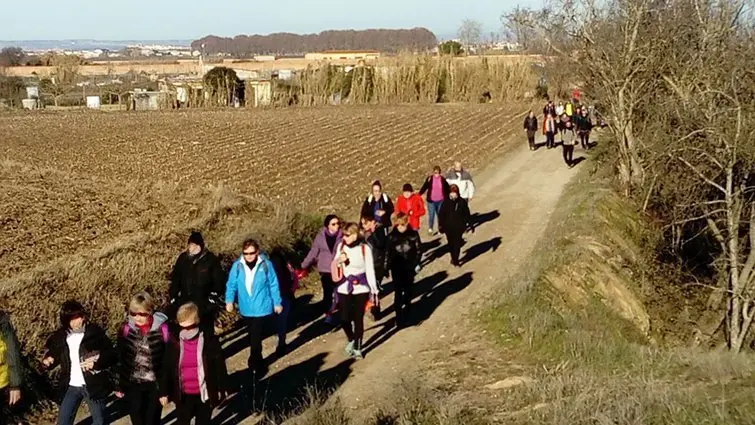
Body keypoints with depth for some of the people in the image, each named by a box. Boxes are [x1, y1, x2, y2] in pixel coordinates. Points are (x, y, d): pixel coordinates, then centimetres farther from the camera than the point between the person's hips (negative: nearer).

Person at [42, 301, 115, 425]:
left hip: (92, 385, -3)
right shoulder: (61, 335, 1)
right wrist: (47, 361, -8)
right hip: (70, 387, 3)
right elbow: (55, 354, 15)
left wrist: (96, 363, -24)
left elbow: (112, 355, -8)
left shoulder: (95, 332, -8)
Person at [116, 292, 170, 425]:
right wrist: (120, 385, 6)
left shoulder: (162, 329, -14)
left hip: (154, 385, -2)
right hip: (132, 385, 2)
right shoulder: (127, 329, -6)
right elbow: (120, 359, 4)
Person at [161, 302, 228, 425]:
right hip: (183, 395, 1)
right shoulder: (174, 342, -9)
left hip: (205, 393, -1)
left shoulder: (209, 340, -13)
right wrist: (165, 392, 4)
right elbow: (167, 368, 1)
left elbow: (219, 364, -4)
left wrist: (222, 388, 0)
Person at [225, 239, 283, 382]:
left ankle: (254, 367, -1)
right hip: (246, 309, 4)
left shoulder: (266, 264, -8)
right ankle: (259, 365, 33)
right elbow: (231, 284, -2)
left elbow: (273, 285, -1)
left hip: (261, 308, -4)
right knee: (253, 338, 17)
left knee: (255, 339, -10)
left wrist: (277, 303, 3)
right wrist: (229, 300, -16)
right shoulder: (237, 266, -4)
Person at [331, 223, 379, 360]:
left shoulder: (365, 248, -10)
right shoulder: (341, 246, -1)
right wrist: (338, 261, -15)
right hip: (344, 288, 2)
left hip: (361, 289, -2)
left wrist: (374, 290, -6)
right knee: (344, 319, 1)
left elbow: (370, 270, -5)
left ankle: (357, 348, 20)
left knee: (358, 319, 4)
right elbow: (334, 266, 9)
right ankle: (351, 340, 31)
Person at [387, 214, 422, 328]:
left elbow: (419, 250, 0)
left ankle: (405, 314, 30)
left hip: (409, 268, 0)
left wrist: (416, 264, -5)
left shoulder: (413, 234, -8)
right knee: (398, 292, -2)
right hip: (396, 268, 0)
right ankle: (399, 318, 3)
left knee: (408, 291, 12)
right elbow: (389, 252, -1)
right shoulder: (392, 236, -6)